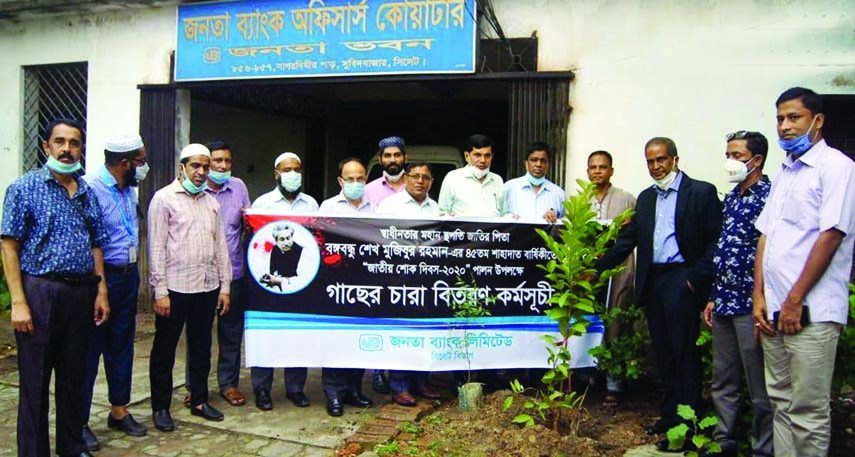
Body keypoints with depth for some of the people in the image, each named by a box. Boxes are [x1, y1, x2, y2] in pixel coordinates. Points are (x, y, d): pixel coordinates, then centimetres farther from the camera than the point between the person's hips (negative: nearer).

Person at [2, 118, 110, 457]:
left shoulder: (88, 193, 11)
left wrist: (101, 291, 6)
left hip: (81, 294, 5)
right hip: (39, 292, -5)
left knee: (74, 376, 14)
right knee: (35, 382, 3)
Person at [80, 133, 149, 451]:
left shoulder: (129, 190, 9)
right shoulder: (91, 188, -18)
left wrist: (133, 273, 14)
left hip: (128, 277, 8)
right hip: (102, 278, -8)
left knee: (122, 347, 16)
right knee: (89, 351, 3)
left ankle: (119, 410, 30)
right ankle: (80, 421, 16)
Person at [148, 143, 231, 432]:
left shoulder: (211, 202, 13)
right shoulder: (164, 198, -3)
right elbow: (156, 247, -8)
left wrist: (224, 285, 10)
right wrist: (160, 291, -12)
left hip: (207, 287, 5)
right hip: (175, 288, -5)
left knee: (201, 348, 14)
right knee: (165, 350, 6)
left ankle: (199, 401, 27)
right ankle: (161, 408, 18)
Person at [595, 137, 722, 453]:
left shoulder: (702, 192, -2)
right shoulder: (645, 198, 15)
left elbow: (715, 240, -7)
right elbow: (627, 240, 12)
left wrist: (698, 278, -14)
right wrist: (598, 267, 2)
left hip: (682, 281, -6)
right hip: (652, 282, 6)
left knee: (684, 353, -1)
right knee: (663, 353, 13)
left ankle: (685, 424, 8)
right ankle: (669, 415, 24)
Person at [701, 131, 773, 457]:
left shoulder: (769, 197, -11)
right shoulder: (731, 197, 13)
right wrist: (713, 297, 16)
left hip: (750, 306, -8)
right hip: (724, 304, 8)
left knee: (760, 387, 4)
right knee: (723, 381, 16)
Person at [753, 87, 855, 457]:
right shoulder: (784, 173, 18)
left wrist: (795, 301, -14)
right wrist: (759, 295, 7)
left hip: (811, 312, -7)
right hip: (774, 311, 8)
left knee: (808, 411, -1)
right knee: (781, 402, 15)